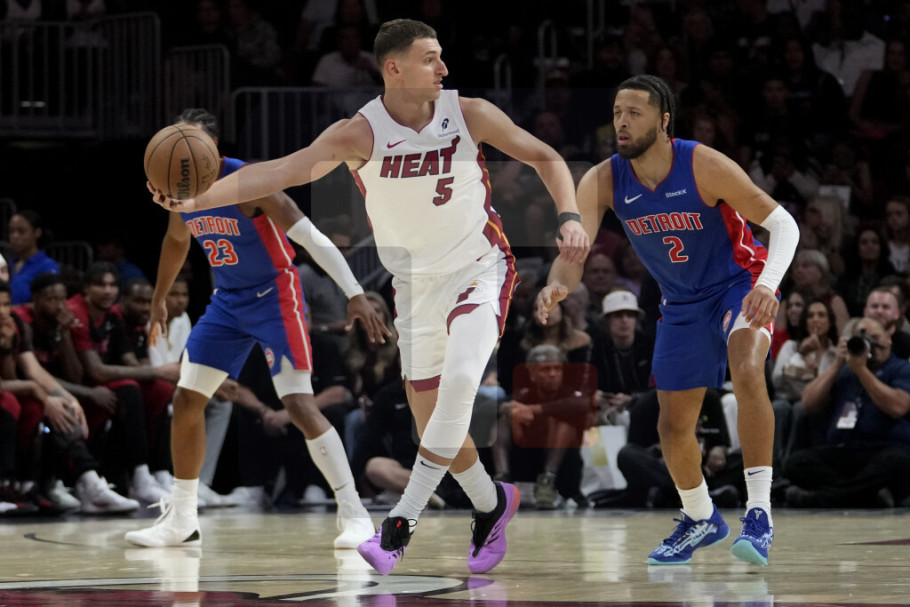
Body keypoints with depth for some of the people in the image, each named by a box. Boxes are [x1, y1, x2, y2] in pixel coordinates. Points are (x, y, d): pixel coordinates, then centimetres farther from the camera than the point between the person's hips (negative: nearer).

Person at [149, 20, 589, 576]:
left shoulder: (470, 114, -12)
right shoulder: (360, 134, -16)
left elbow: (545, 157, 1)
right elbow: (279, 171, -26)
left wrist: (570, 217, -16)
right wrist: (196, 201, -38)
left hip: (479, 273, -2)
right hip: (416, 288, 2)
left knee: (459, 382, -27)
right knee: (434, 421, 6)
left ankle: (403, 523, -22)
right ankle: (491, 505, 35)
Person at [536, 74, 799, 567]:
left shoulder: (704, 167, -26)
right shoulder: (602, 183, -15)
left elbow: (783, 223, -22)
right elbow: (573, 250, -21)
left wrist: (768, 285, -39)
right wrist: (557, 286, -45)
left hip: (739, 285, -5)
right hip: (682, 304, 5)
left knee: (747, 372, -35)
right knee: (673, 426, 9)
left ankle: (759, 511, -33)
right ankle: (701, 520, 37)